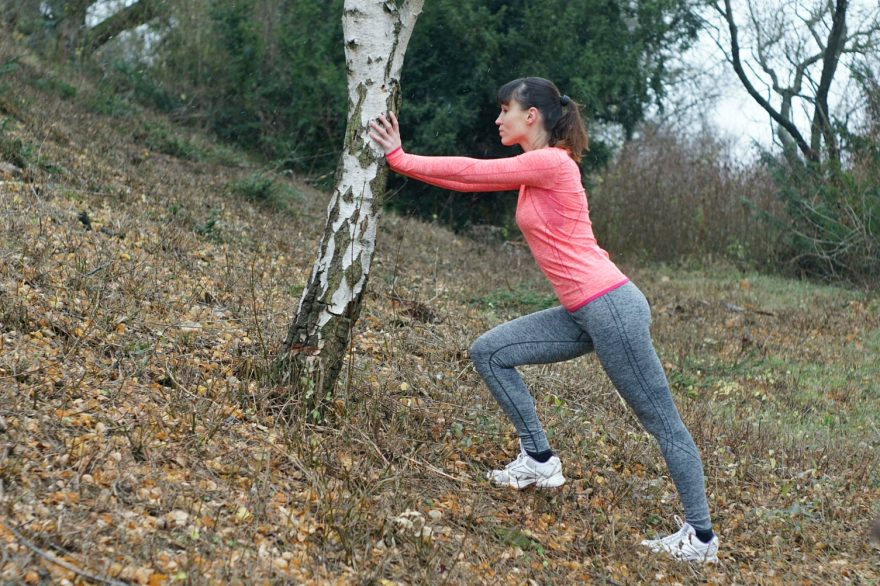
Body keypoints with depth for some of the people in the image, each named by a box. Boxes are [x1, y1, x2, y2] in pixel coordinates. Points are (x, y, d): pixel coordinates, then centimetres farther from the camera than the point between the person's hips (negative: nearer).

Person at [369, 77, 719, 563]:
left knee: (663, 424, 1)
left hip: (611, 308, -10)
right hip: (583, 313, 10)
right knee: (489, 352, 7)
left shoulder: (551, 163, -14)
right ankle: (539, 459, 11)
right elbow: (469, 179, 14)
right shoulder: (535, 167, 14)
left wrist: (401, 159, 0)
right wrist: (400, 160, 12)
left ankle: (700, 537, 10)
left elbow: (470, 171, -8)